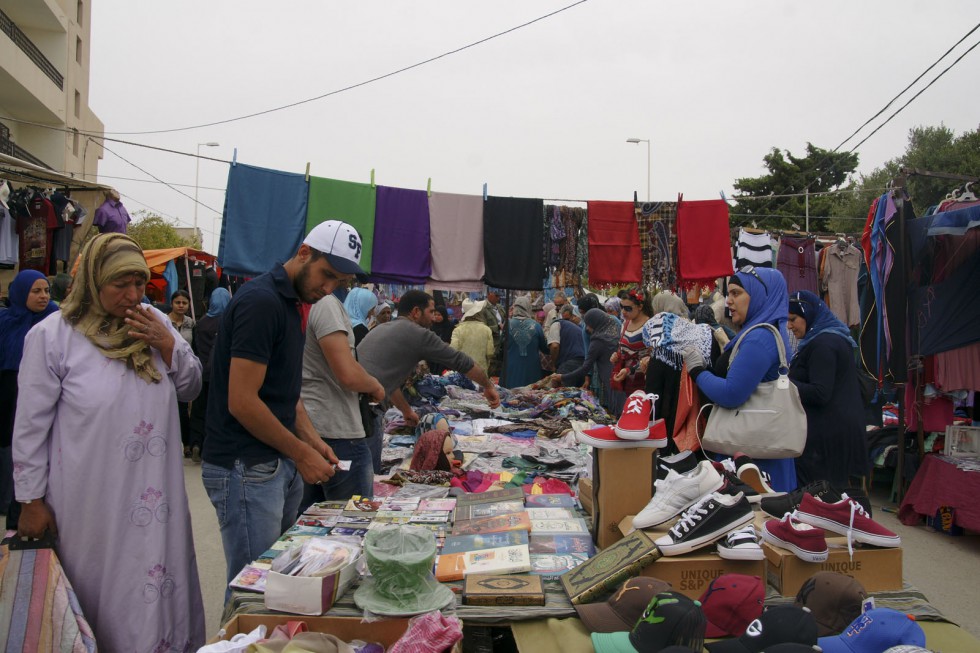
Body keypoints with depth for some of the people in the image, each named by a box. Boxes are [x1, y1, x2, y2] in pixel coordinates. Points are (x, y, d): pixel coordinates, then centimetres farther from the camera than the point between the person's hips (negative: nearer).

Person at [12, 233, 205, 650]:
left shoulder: (156, 323, 3)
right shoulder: (52, 336, -9)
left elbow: (190, 389, 8)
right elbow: (31, 426, -5)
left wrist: (167, 345, -9)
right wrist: (31, 501, -2)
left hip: (156, 497, 4)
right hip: (93, 504, -4)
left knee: (160, 590, 15)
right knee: (103, 595, 10)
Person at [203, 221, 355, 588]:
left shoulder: (290, 303, 13)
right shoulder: (261, 301, -17)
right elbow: (241, 402, -21)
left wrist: (312, 440, 5)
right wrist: (301, 452, -13)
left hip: (279, 464, 9)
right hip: (246, 470, -9)